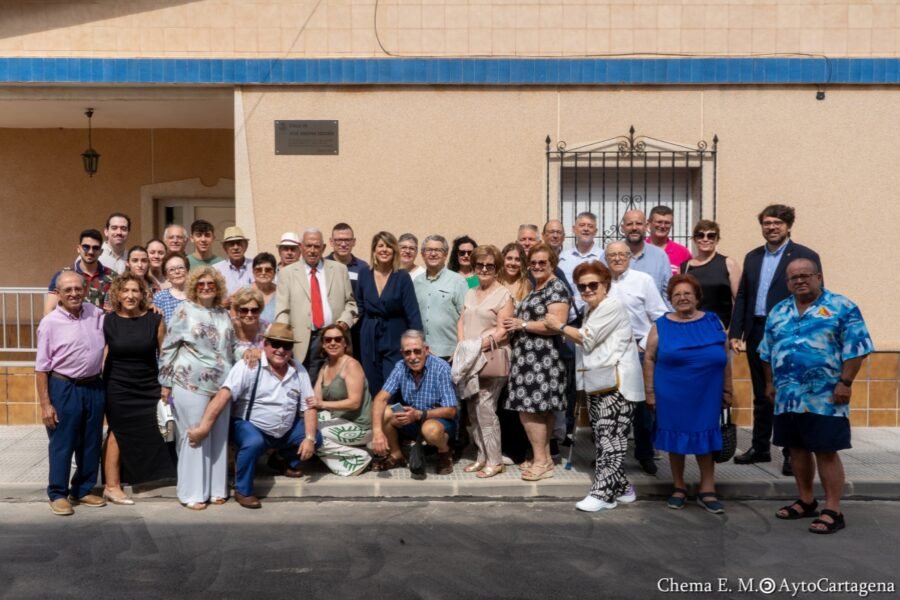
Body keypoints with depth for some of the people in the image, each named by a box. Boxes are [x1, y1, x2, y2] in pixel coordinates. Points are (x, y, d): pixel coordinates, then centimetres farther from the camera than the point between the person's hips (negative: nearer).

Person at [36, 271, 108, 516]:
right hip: (64, 389, -5)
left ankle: (83, 490, 28)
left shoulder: (95, 313, 3)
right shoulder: (50, 323, -10)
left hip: (94, 387, 5)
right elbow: (41, 368, -8)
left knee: (91, 444, 13)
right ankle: (58, 494, 19)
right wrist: (45, 404, -11)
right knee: (62, 444, 5)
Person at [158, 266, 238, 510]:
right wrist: (166, 383, -5)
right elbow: (168, 348, -3)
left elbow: (232, 345, 19)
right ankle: (192, 493, 11)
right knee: (194, 437, 1)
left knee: (218, 437, 10)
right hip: (191, 385, -5)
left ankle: (216, 488, 21)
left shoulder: (224, 314, 11)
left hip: (221, 386, 5)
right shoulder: (184, 311, -3)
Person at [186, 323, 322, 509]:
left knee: (316, 437, -7)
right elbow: (224, 394, -31)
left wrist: (309, 438, -15)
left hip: (286, 430, 5)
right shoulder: (248, 366, -20)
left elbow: (308, 406, -4)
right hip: (249, 425, -5)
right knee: (254, 443, -35)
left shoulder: (298, 370, -5)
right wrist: (204, 427, -40)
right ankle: (243, 491, -11)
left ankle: (288, 461, 22)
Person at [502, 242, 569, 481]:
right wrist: (517, 323, 9)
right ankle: (544, 458, 16)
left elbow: (556, 325, -19)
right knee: (540, 408, 11)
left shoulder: (556, 287, -9)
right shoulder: (536, 289, 20)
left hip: (541, 358, -9)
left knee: (529, 408, -9)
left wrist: (522, 324, -14)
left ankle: (541, 460, -1)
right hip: (529, 356, 9)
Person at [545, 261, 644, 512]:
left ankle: (603, 493, -5)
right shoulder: (590, 309, 21)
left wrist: (559, 326, 3)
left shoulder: (612, 306, -9)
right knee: (602, 438, 10)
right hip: (599, 383, 10)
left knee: (610, 439, -8)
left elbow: (587, 339, -10)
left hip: (617, 383, -10)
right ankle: (621, 488, 20)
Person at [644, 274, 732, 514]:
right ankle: (679, 488, 24)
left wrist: (727, 391, 6)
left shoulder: (713, 322, 3)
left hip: (706, 396, 1)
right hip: (672, 397, -1)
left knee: (704, 440, 9)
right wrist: (650, 392, -4)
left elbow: (725, 359, 7)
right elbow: (649, 360, 0)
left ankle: (707, 491, 20)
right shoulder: (661, 326, -1)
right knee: (676, 440, 10)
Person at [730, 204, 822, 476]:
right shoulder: (752, 257, 11)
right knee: (761, 395, 14)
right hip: (756, 334, 5)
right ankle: (760, 448, 25)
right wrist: (736, 332, 3)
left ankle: (792, 453, 15)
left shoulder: (805, 256, -4)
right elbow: (742, 297, 10)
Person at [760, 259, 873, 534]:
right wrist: (770, 382, 15)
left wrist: (845, 382, -14)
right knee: (797, 449, 14)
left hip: (824, 399, -6)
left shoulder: (841, 307, -6)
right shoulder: (778, 312, 11)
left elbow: (856, 348, -10)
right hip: (788, 398, 6)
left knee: (826, 452, -2)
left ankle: (833, 511, 6)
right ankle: (806, 501, 28)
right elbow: (767, 352, 18)